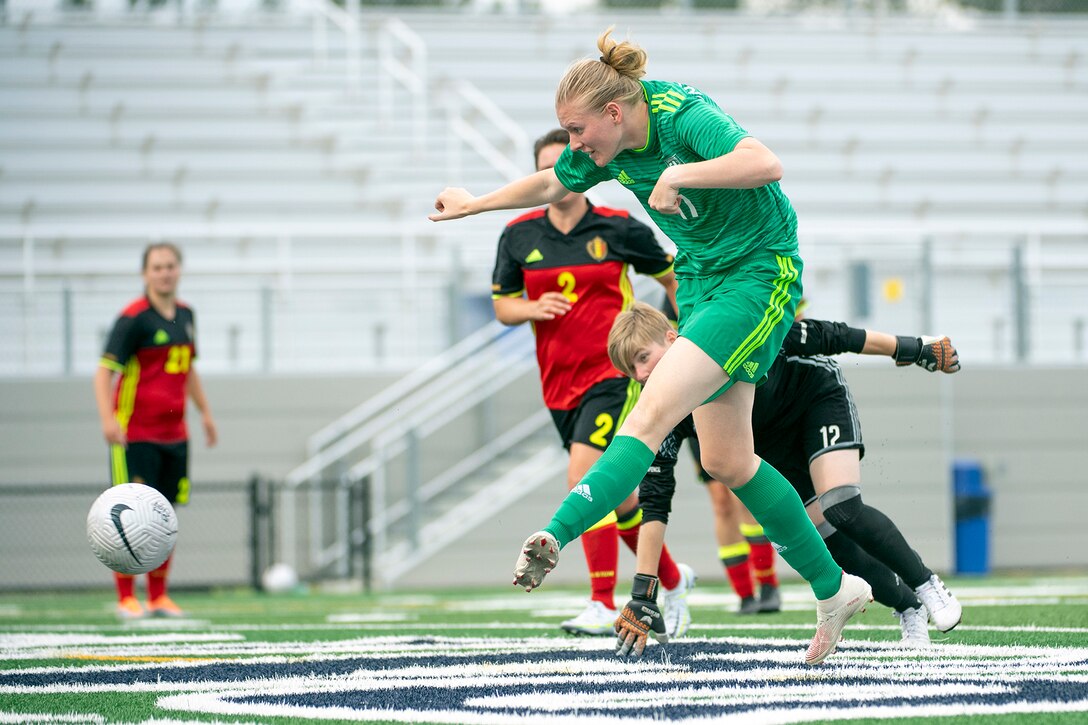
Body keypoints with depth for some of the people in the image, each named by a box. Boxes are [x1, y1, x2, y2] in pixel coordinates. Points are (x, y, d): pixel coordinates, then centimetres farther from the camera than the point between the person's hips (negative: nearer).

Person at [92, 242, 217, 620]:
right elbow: (104, 370, -16)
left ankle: (158, 596, 15)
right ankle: (126, 597, 1)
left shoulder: (185, 315, 10)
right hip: (135, 433, -6)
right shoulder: (134, 318, -11)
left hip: (174, 433, 6)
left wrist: (205, 412, 25)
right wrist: (108, 418, -29)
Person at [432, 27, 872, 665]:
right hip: (700, 279, 9)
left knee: (655, 408, -24)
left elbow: (767, 164, -40)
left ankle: (556, 536, -35)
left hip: (759, 273, -9)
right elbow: (551, 185, 22)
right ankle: (834, 589, 18)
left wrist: (679, 175, -37)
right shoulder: (608, 147, -1)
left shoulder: (683, 116, -23)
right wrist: (475, 204, 32)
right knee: (726, 460, 6)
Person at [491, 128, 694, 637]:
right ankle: (672, 579, 33)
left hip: (614, 372, -5)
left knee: (583, 477, -23)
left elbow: (671, 275, 9)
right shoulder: (519, 236, 3)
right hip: (558, 383, 5)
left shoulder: (619, 229, -5)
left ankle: (603, 605, -22)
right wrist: (532, 308, -12)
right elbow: (502, 306, 10)